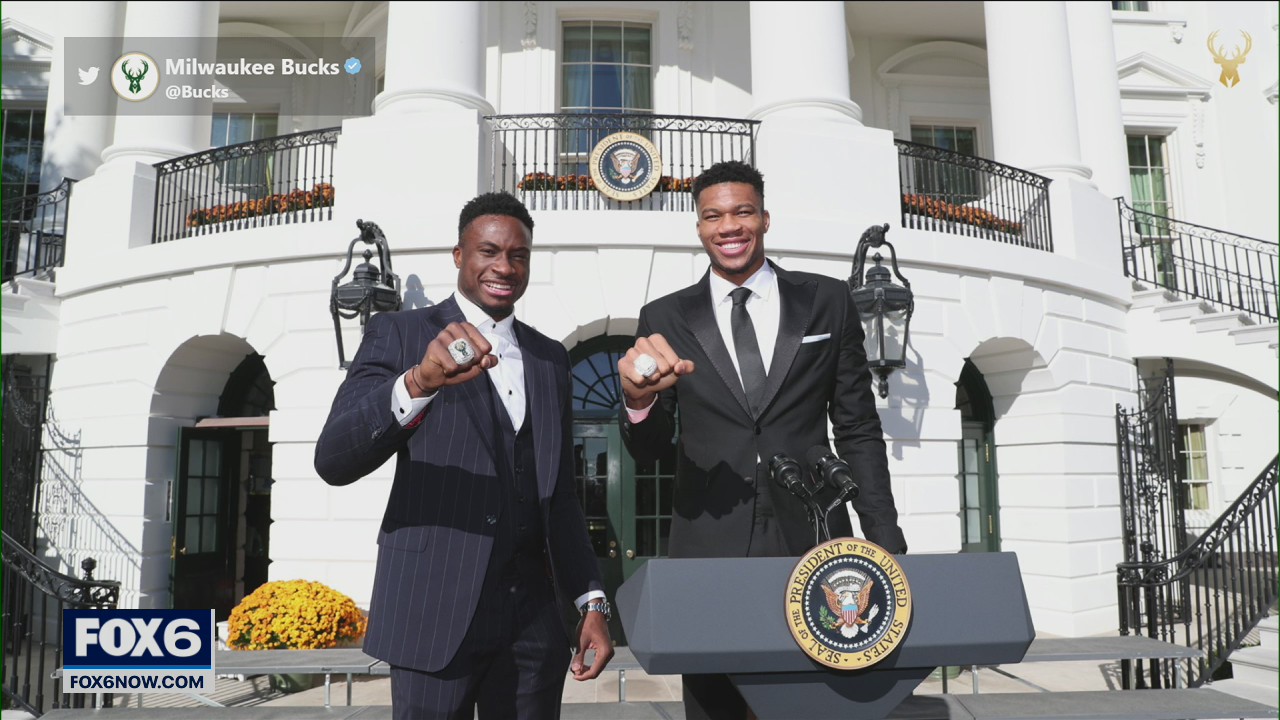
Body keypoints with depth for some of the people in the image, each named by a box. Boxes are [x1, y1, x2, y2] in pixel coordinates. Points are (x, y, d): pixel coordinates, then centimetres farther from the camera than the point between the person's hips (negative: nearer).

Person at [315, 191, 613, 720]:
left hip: (533, 618, 4)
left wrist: (591, 602, 5)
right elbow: (333, 461, -15)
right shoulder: (399, 333, -2)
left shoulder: (550, 358, 11)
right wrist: (418, 381, -31)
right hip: (435, 611, -4)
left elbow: (560, 494, 13)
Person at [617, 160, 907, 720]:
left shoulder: (828, 302, 5)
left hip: (814, 545, 0)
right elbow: (647, 449, 1)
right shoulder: (665, 318, 3)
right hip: (709, 555, 0)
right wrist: (638, 398, -22)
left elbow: (858, 431, 9)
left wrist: (886, 546, 5)